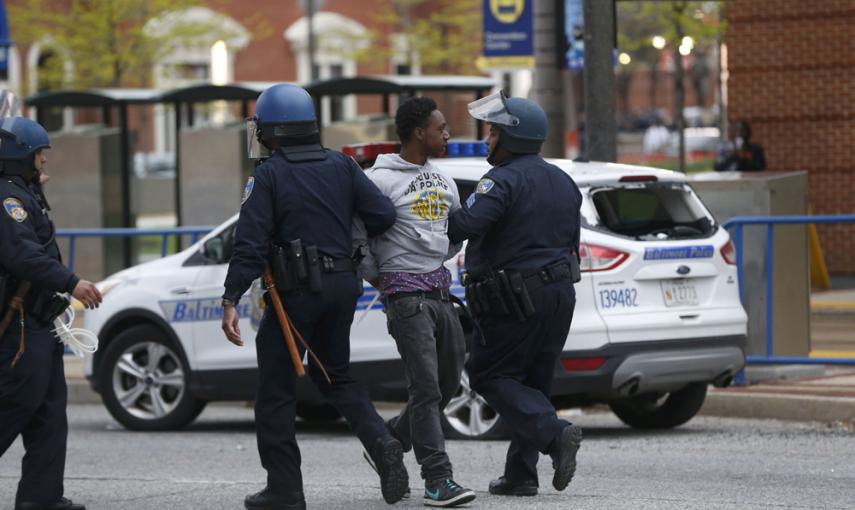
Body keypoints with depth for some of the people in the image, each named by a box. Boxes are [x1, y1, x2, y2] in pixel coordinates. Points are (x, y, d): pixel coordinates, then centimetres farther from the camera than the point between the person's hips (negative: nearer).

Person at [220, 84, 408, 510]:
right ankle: (382, 444, -2)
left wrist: (231, 300, -17)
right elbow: (383, 216, 1)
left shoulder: (268, 175, -7)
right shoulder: (341, 166, 7)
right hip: (342, 285, 6)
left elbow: (250, 243, -15)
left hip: (296, 290, -6)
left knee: (276, 390, 4)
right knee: (335, 376, 21)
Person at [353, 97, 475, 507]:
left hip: (441, 293, 8)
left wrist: (437, 260, 13)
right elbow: (354, 235, -7)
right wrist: (379, 279, -3)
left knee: (448, 382, 11)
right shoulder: (381, 180, -8)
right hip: (408, 298, -8)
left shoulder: (443, 180, 14)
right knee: (426, 388, -11)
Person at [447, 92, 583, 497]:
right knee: (532, 382, 13)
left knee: (490, 376, 0)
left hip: (516, 302, -8)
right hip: (559, 295, 8)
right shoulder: (563, 182, 14)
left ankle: (555, 434, -18)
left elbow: (467, 223, -29)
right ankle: (520, 474, 12)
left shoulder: (505, 180, -14)